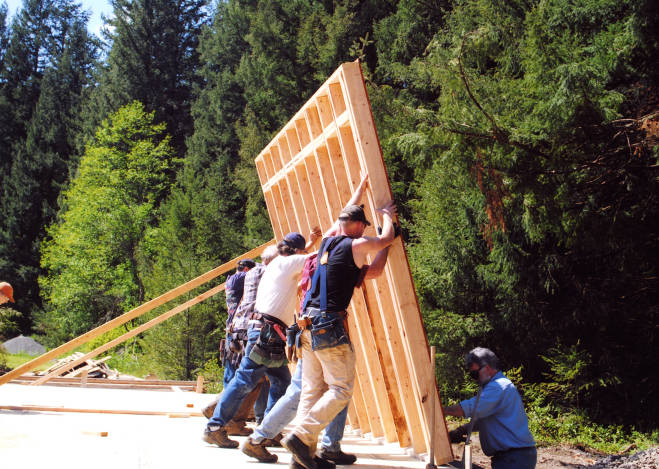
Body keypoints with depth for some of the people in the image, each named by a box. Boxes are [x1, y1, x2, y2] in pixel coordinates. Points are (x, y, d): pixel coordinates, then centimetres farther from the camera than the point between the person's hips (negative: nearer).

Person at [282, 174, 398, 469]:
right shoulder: (355, 245, -5)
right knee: (341, 389, -5)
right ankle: (301, 436, -18)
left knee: (312, 390, 6)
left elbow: (347, 213, 34)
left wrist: (361, 188, 47)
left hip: (309, 324, 8)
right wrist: (387, 216, 31)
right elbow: (387, 238, 11)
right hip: (330, 325, -8)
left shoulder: (328, 240, 15)